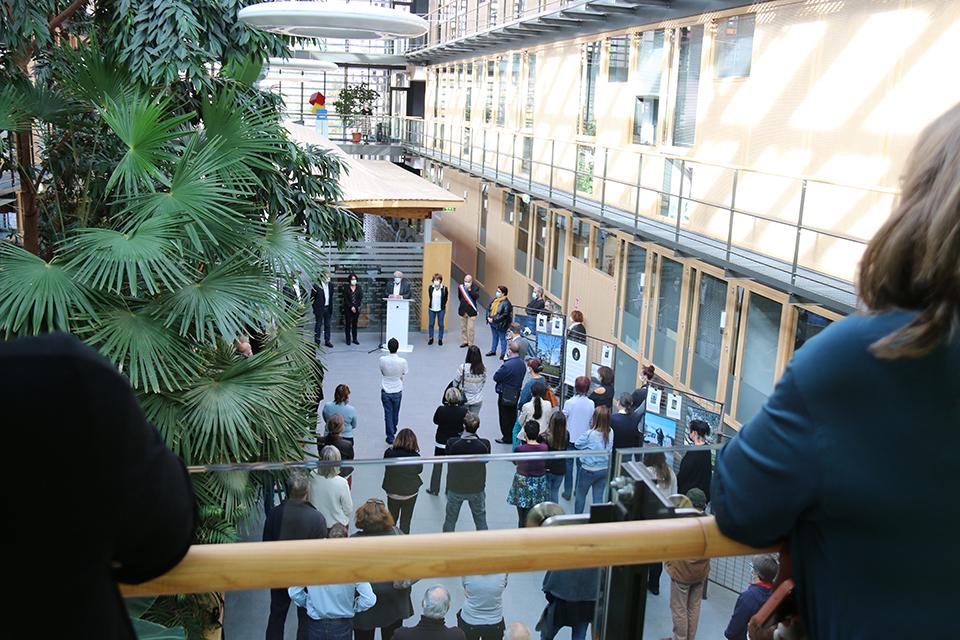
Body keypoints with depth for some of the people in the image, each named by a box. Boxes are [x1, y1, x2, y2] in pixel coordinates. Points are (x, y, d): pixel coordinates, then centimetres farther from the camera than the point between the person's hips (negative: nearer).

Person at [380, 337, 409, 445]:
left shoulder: (382, 360, -18)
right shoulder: (402, 361, -18)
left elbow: (382, 372, 0)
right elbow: (402, 377, -4)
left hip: (385, 391, -1)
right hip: (397, 391, 1)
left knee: (388, 414, 10)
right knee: (395, 413, 21)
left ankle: (390, 437, 13)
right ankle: (393, 431, 43)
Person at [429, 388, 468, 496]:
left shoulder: (441, 410, -22)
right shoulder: (463, 411, -20)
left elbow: (435, 421, -4)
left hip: (441, 442, 0)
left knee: (437, 466, 19)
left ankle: (434, 489, 31)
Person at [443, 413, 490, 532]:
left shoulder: (452, 443, -23)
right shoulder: (484, 444, -20)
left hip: (455, 488, 0)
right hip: (477, 488, 0)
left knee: (450, 519, 19)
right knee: (481, 519, 19)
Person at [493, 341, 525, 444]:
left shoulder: (507, 365, -28)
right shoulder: (522, 363, -4)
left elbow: (496, 377, -18)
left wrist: (500, 368, -5)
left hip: (505, 394, -7)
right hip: (516, 393, 7)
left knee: (505, 416, 7)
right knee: (513, 414, 21)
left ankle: (507, 438, 15)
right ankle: (513, 435, 31)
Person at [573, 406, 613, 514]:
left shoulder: (589, 434, -24)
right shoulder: (610, 433, -11)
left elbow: (577, 444, -9)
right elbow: (610, 450, 2)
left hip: (589, 470, -4)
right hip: (605, 469, 4)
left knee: (581, 495, 17)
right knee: (598, 498, 14)